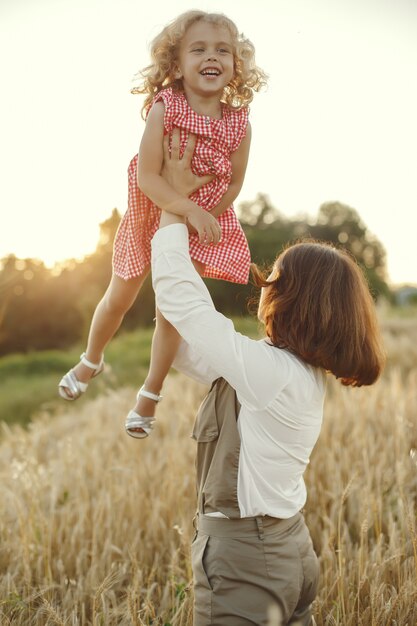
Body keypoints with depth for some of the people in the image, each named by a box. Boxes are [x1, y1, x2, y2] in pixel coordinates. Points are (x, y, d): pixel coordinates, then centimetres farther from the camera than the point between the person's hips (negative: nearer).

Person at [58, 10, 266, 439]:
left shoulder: (238, 122, -16)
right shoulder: (164, 109, -24)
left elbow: (234, 182, -6)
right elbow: (146, 177, -29)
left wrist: (204, 219, -16)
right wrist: (189, 210, -36)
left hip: (203, 223, 1)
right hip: (149, 215, -1)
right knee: (119, 298, 14)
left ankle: (150, 395, 27)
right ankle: (90, 362, 43)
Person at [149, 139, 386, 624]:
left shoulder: (269, 371, -23)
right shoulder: (303, 373, 5)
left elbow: (180, 300, -20)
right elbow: (192, 352, 16)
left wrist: (173, 207, -9)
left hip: (244, 559, -9)